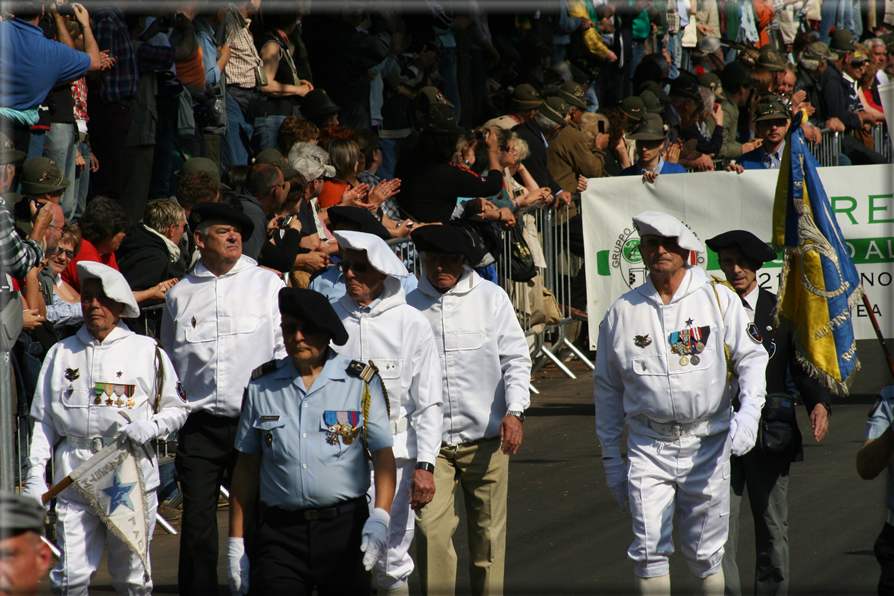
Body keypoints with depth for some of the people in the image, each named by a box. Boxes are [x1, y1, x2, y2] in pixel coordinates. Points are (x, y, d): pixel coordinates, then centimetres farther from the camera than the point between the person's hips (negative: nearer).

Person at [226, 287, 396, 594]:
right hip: (279, 532, 1)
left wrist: (380, 517, -19)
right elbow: (247, 466, 12)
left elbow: (383, 455, -2)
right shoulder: (262, 386, 8)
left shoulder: (361, 382, 3)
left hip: (345, 526, -1)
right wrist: (236, 543, 9)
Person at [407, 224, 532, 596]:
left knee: (488, 533, 8)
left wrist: (514, 411, -11)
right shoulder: (409, 306, 3)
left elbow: (515, 359, 2)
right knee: (431, 529, -12)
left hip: (485, 437, 0)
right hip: (430, 440, 0)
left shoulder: (491, 298, 2)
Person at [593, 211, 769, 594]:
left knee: (705, 554, 6)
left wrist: (748, 413, -18)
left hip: (707, 444, 0)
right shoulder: (622, 313, 5)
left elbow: (751, 358, 1)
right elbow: (607, 389, 12)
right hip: (648, 445, 0)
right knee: (649, 549, -12)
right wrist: (611, 460, 12)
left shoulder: (719, 300, 1)